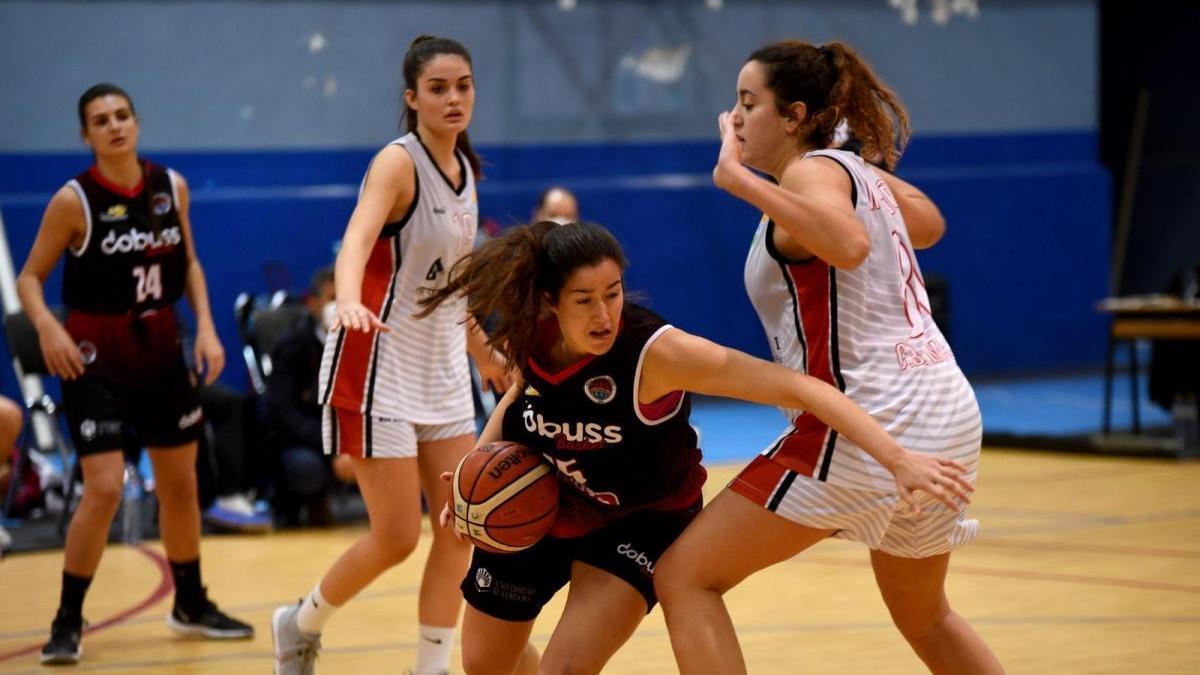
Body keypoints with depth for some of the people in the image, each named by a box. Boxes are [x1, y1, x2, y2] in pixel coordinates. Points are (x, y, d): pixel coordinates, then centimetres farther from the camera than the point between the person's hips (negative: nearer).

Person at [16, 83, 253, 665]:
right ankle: (68, 621, 1)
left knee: (180, 484, 14)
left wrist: (205, 326, 0)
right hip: (97, 359, -5)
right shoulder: (74, 200, -13)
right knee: (104, 490, -14)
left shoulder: (171, 187, 0)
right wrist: (46, 324, -29)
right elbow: (30, 276, -10)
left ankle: (191, 605, 32)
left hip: (160, 350, 5)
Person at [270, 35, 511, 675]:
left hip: (442, 369, 8)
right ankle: (302, 624, 20)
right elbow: (358, 238, -35)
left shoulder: (465, 170, 7)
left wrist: (482, 352, 29)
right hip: (378, 364, -8)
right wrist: (349, 301, -55)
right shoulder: (398, 162, -16)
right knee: (396, 537, -5)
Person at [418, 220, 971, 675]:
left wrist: (899, 459, -47)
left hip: (639, 521, -5)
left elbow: (798, 387, -40)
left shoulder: (654, 351, -35)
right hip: (536, 508, 5)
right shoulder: (527, 336, -20)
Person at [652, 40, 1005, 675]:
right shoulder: (857, 171, 16)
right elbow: (929, 224, 37)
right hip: (946, 416, 10)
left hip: (866, 422, -10)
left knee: (683, 577, -5)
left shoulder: (811, 170, -8)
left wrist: (740, 179, -26)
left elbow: (850, 244, -32)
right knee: (924, 617, 31)